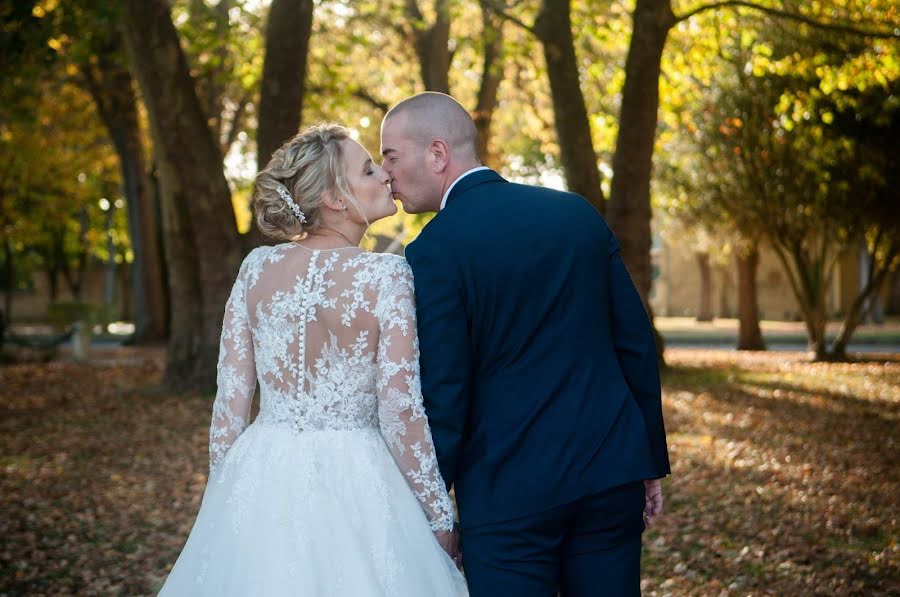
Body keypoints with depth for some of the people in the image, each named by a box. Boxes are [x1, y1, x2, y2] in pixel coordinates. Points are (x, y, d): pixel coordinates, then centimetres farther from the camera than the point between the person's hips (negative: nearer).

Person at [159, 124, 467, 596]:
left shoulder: (256, 268, -1)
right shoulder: (386, 275, -13)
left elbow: (230, 397, 0)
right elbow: (400, 412, -16)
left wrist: (222, 498, 11)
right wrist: (441, 517, -7)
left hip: (262, 485, 4)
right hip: (355, 489, -3)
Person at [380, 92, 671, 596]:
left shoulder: (435, 251, -10)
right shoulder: (579, 213, 6)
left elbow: (442, 395, -11)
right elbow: (637, 344, 8)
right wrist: (651, 462, 16)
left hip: (509, 495, -5)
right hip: (612, 472, 5)